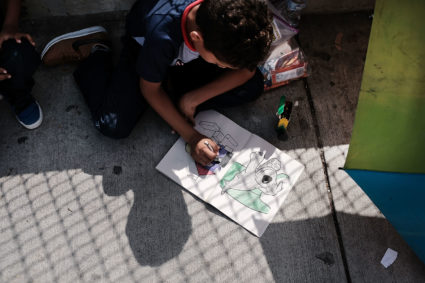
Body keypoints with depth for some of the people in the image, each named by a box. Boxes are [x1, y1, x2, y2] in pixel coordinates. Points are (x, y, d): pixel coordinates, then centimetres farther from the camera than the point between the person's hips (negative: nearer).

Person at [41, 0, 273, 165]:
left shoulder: (232, 20, -33)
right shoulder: (163, 36, -42)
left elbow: (247, 68, -16)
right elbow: (150, 89, -24)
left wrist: (194, 97, -24)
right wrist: (191, 136, -25)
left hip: (189, 59, 4)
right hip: (143, 48, -3)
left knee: (252, 87, -14)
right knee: (113, 126, -19)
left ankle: (173, 88, -2)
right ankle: (95, 54, 6)